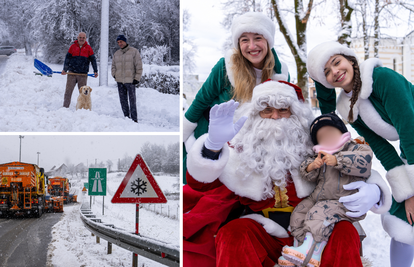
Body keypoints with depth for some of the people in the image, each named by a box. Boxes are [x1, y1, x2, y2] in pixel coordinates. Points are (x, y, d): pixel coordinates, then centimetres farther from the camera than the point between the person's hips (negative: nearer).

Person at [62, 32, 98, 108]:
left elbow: (93, 59, 6)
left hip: (83, 74, 0)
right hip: (72, 73, 0)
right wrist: (65, 69, -5)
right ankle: (65, 107, 4)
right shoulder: (73, 46, 6)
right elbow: (67, 58, 6)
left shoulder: (88, 48, 6)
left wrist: (95, 71, -4)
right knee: (68, 91, 0)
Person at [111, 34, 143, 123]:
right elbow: (113, 66, 21)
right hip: (120, 81, 5)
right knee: (123, 100, 6)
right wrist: (114, 75, 3)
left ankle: (134, 119, -3)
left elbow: (139, 66, -4)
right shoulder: (116, 53, 13)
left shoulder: (134, 51, -2)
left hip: (130, 80, -5)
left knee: (132, 100, -5)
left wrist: (137, 78, -10)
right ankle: (127, 117, 12)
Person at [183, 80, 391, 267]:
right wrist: (213, 143, -33)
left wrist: (372, 191, -15)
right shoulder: (241, 150, 2)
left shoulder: (313, 149, 6)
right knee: (233, 232, -30)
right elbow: (200, 181, -12)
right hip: (263, 235, -1)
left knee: (345, 232, -25)